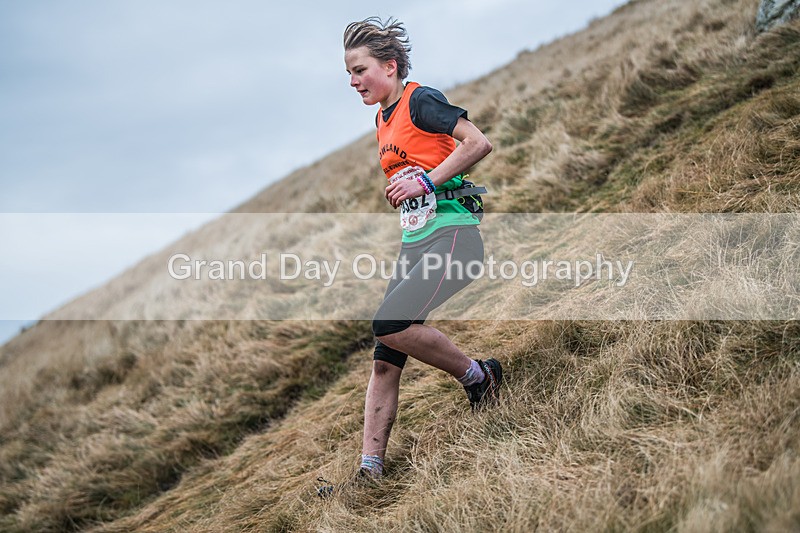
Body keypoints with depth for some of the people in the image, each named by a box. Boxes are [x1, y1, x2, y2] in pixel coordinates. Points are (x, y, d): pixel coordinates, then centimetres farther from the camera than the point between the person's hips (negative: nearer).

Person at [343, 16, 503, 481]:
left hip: (453, 237, -9)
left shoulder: (420, 99, -7)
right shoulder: (383, 120, 18)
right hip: (414, 244, 9)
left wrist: (426, 182, -18)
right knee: (384, 361, 1)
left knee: (390, 325, -25)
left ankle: (479, 377, -2)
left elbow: (480, 144, -17)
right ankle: (371, 471, 3)